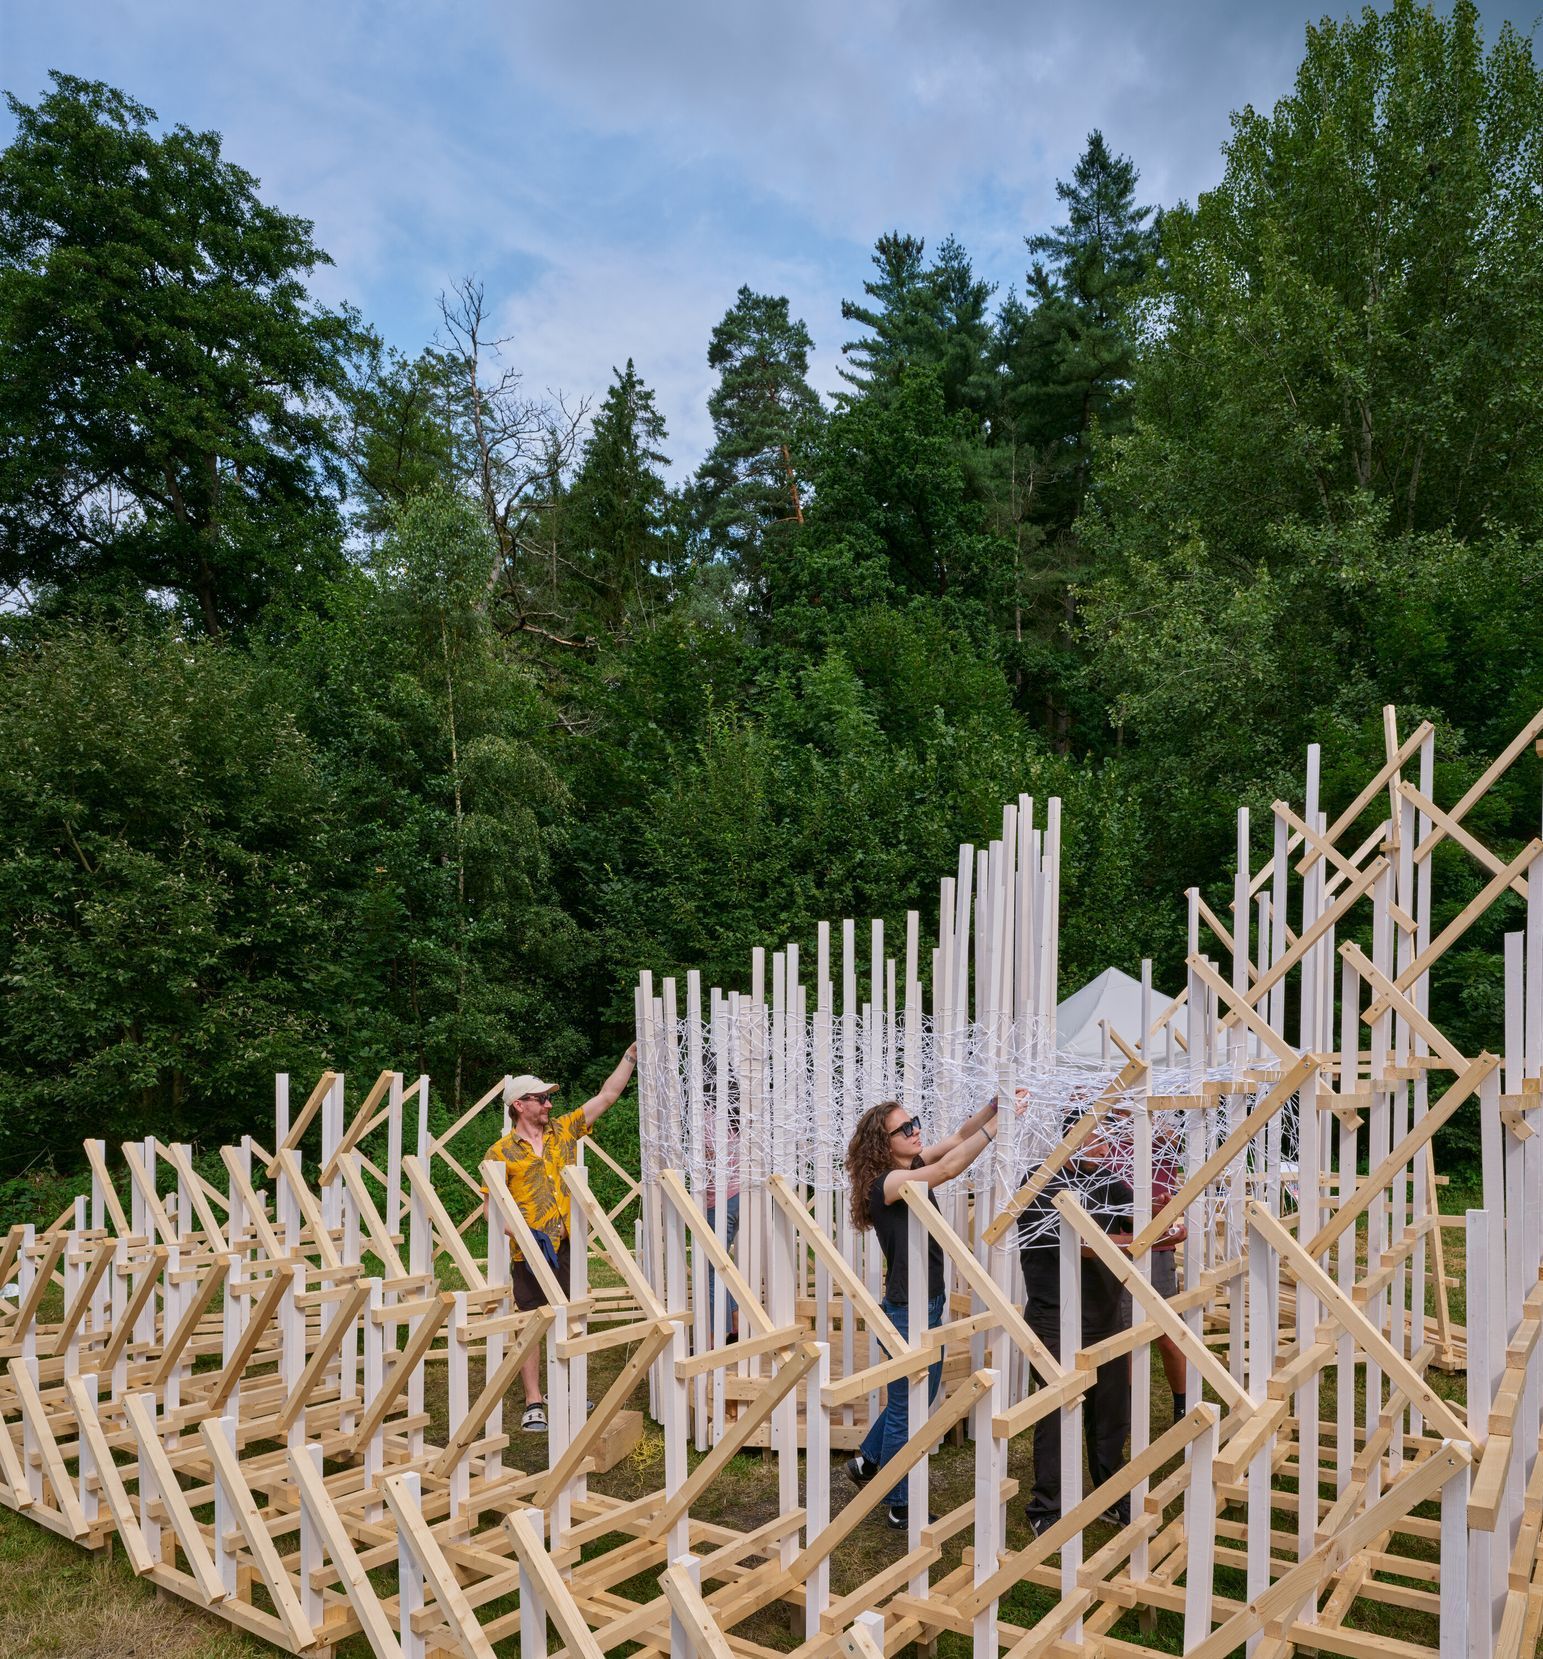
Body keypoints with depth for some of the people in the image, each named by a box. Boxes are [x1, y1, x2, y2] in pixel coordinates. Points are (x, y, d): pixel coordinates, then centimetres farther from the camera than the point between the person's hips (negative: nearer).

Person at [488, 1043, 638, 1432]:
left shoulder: (564, 1129, 6)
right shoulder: (502, 1151, -4)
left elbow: (607, 1096, 5)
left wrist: (632, 1054, -1)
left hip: (567, 1245, 4)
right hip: (528, 1252, -4)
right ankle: (534, 1403, 10)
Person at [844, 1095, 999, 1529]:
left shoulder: (913, 1167, 3)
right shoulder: (888, 1183, -22)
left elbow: (958, 1137, 0)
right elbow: (949, 1168, -34)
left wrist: (995, 1104, -17)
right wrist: (997, 1124, -34)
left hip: (930, 1306, 9)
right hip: (907, 1312, -9)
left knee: (918, 1399, 25)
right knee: (906, 1410, 6)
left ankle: (867, 1461, 42)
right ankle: (901, 1509, 22)